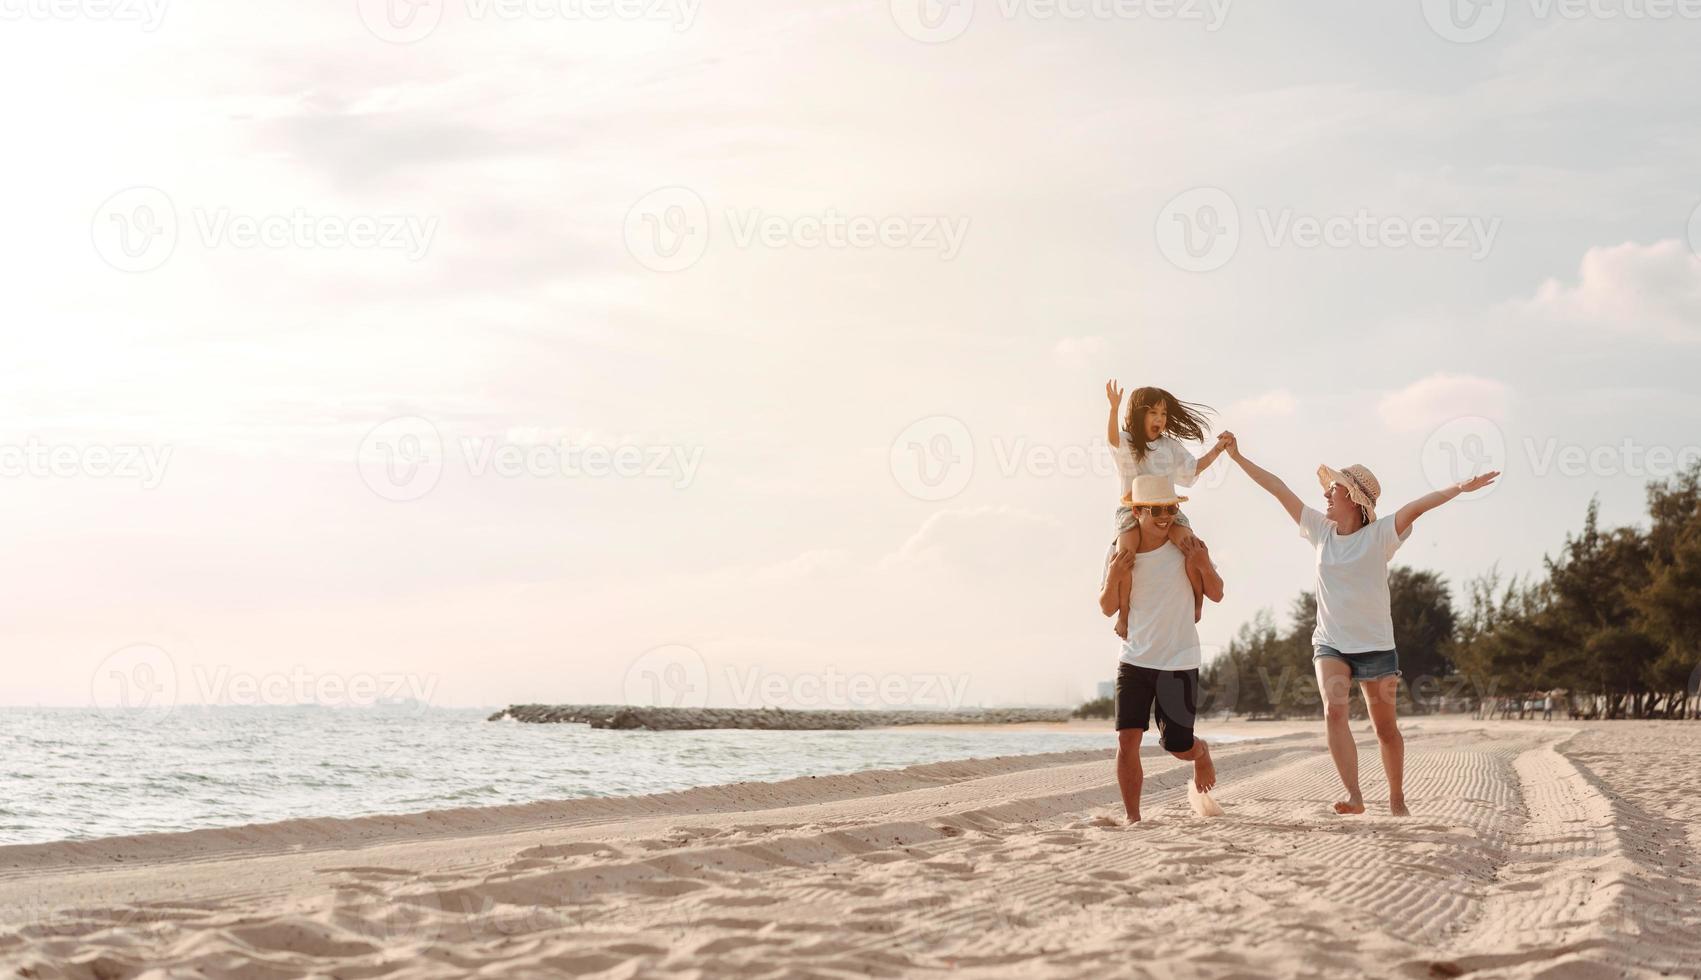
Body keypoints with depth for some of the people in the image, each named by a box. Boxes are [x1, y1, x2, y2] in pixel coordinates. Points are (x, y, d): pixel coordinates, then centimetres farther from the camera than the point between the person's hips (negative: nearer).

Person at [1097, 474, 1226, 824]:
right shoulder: (1121, 551, -1)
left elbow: (1216, 595, -2)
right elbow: (1107, 608, 4)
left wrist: (1205, 566, -22)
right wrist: (1113, 576, -16)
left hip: (1179, 663, -1)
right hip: (1134, 660, 1)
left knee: (1178, 746, 4)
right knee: (1127, 739, -11)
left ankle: (1202, 752, 41)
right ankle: (1132, 818, -2)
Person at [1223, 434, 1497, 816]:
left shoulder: (1379, 534, -8)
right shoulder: (1321, 530, 3)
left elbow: (1416, 506, -25)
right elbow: (1278, 488, 7)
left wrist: (1459, 488, -39)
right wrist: (1237, 456, 11)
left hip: (1375, 645, -2)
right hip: (1330, 643, 2)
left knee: (1386, 728, 7)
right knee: (1334, 710, -22)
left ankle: (1396, 799, 27)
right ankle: (1354, 796, -27)